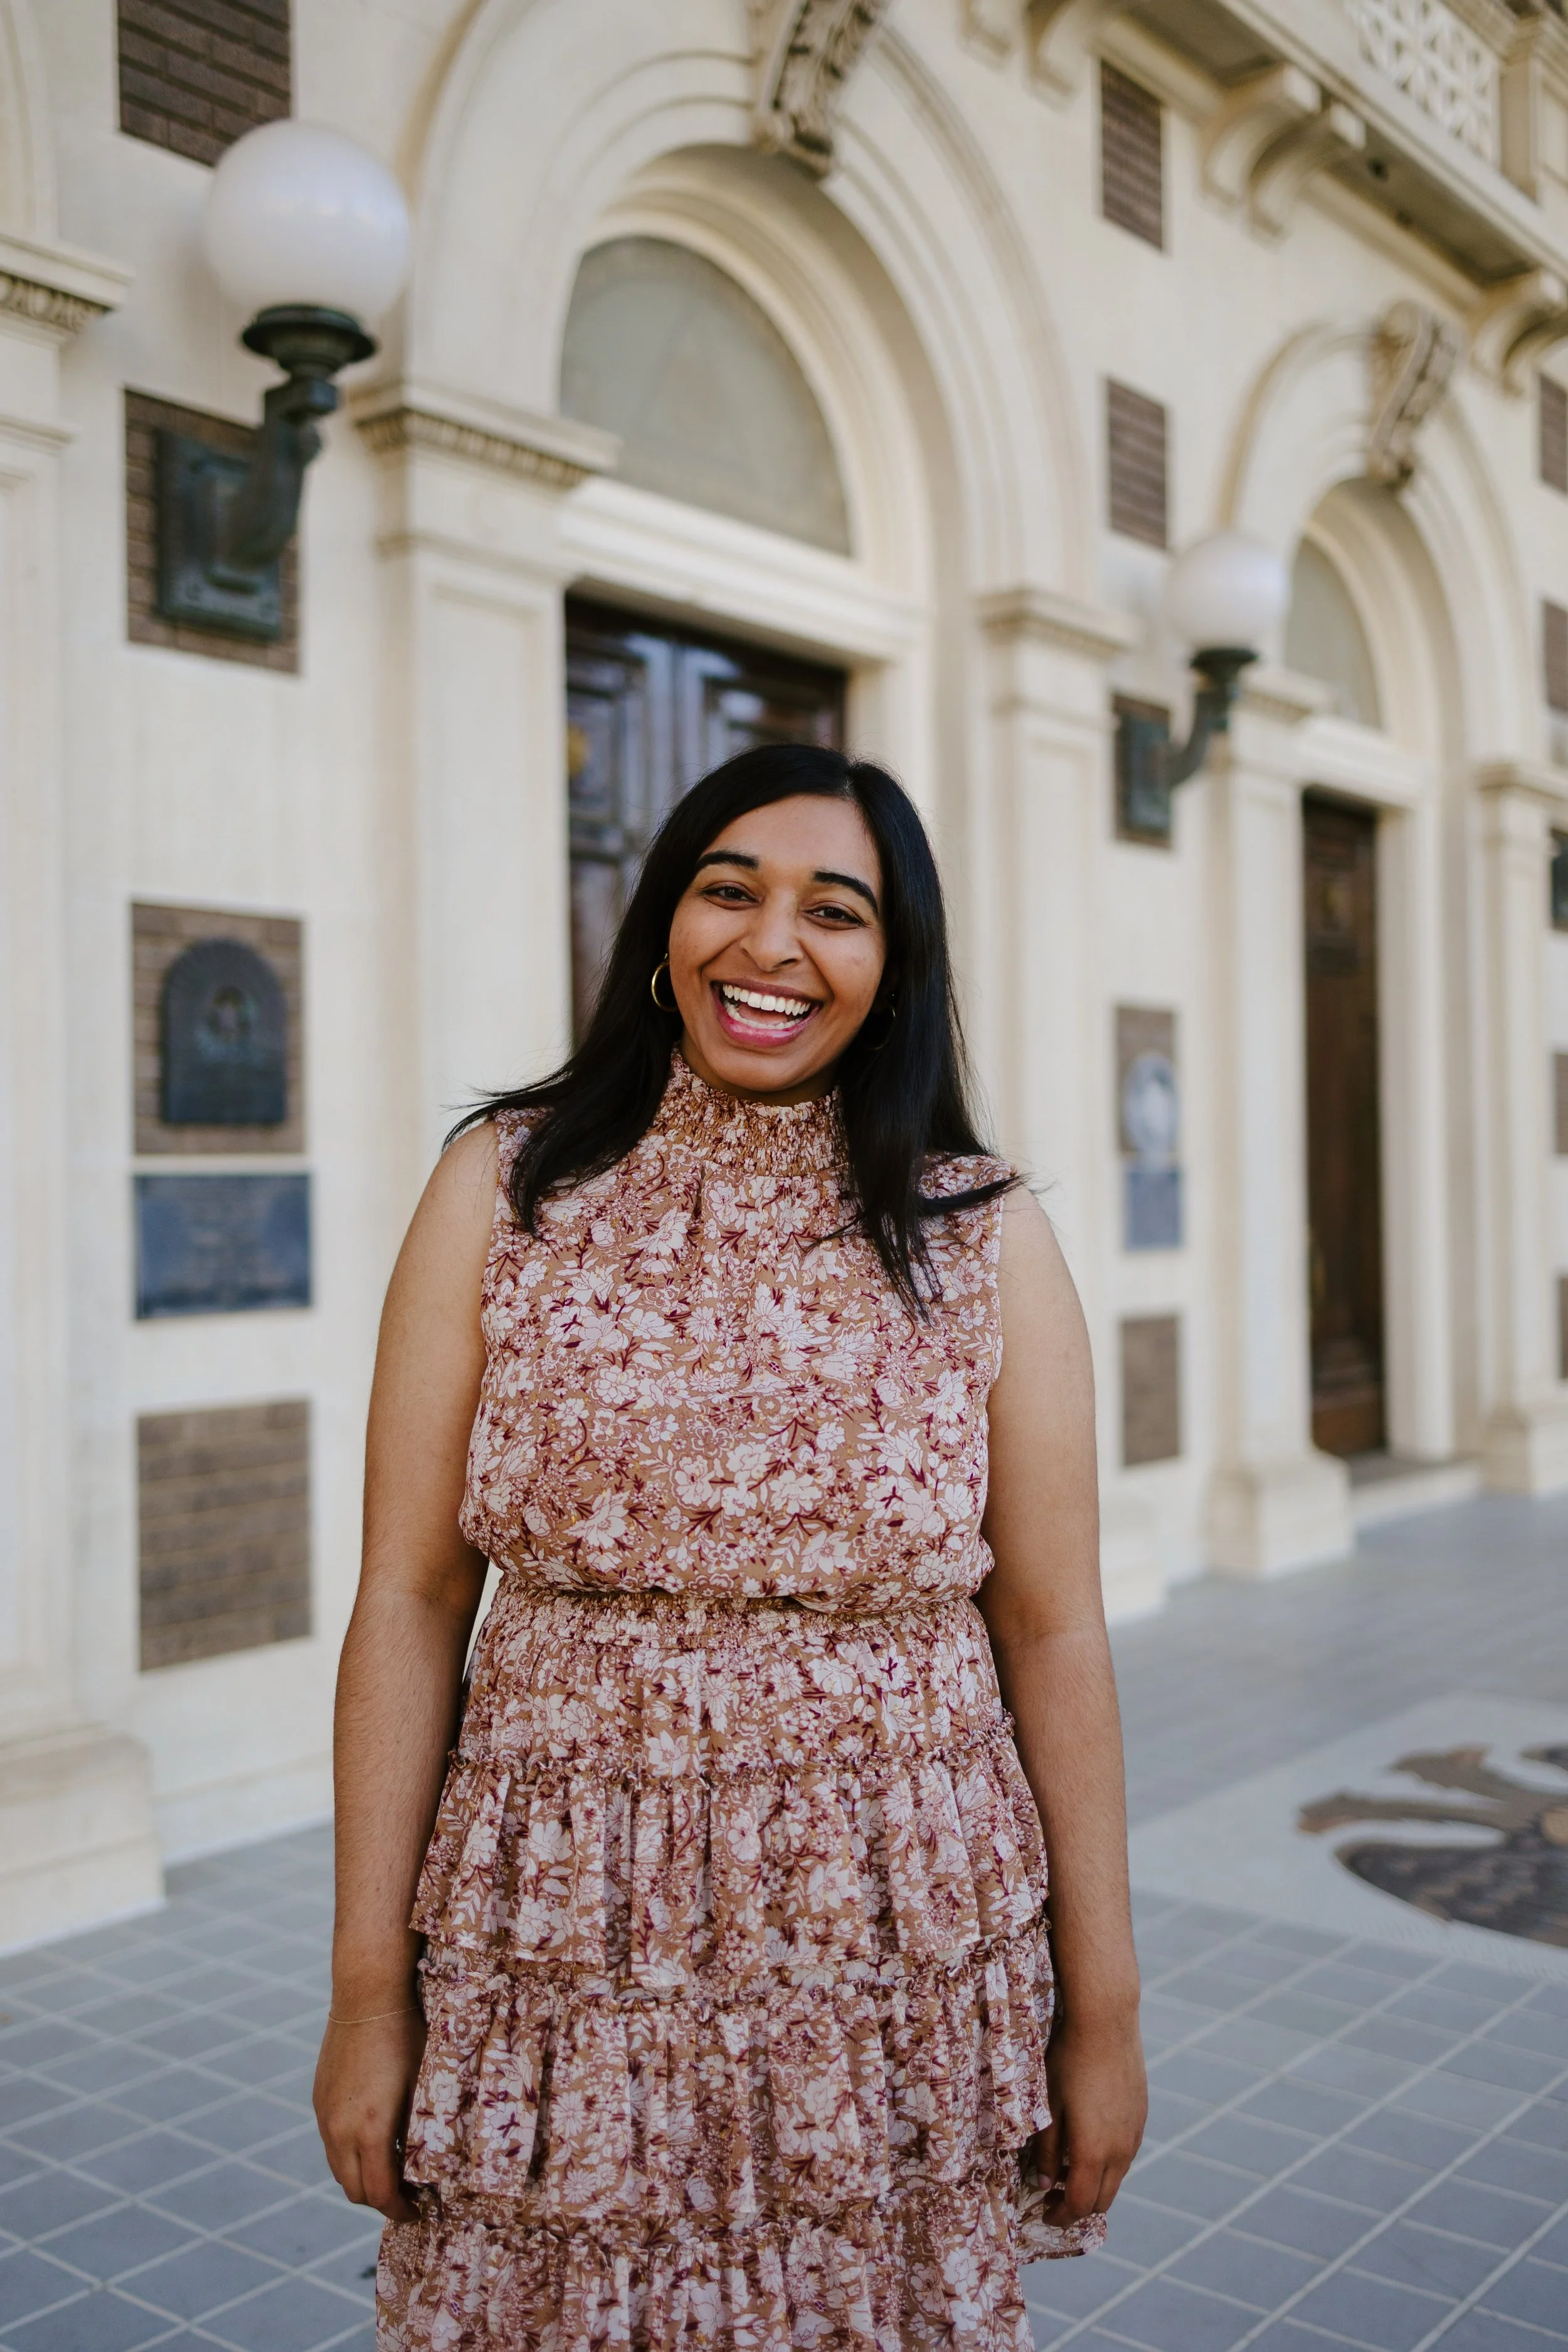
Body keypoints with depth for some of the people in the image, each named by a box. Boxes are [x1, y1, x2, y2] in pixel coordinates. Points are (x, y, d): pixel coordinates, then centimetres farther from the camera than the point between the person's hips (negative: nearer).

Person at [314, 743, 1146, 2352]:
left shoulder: (986, 1238, -2)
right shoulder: (502, 1192, -3)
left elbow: (1053, 1632, -1)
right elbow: (408, 1601, -3)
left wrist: (1104, 2009, 2)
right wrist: (370, 1990, -3)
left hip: (902, 1979, 1)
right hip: (564, 1970, 0)